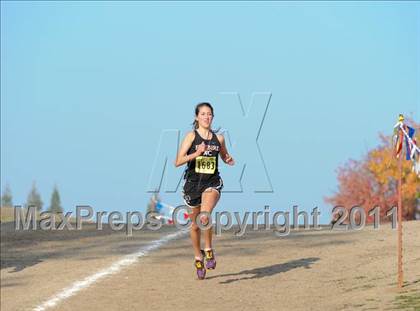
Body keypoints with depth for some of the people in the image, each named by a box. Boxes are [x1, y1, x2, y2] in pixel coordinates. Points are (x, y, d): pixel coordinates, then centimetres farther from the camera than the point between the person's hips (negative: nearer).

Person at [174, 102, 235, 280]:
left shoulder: (218, 138, 4)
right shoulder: (191, 136, -5)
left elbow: (225, 157, 23)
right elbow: (178, 162, -12)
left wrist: (230, 160, 0)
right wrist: (196, 153, -25)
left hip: (212, 183, 0)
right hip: (193, 183, 0)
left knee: (205, 216, -28)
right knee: (195, 224, 12)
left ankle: (209, 250, -10)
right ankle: (198, 257, 33)